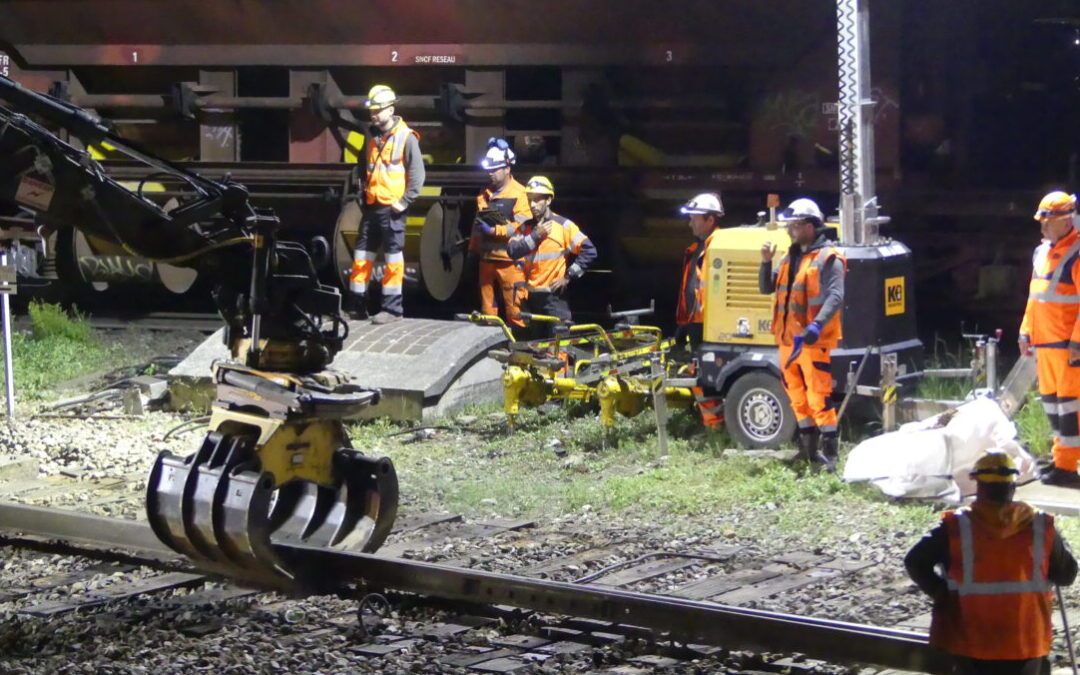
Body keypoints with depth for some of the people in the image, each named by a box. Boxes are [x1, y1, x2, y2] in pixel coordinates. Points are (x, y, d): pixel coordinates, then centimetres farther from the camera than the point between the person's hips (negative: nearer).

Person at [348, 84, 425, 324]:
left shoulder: (406, 137, -6)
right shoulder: (372, 136, 13)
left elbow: (417, 174, -9)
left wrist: (404, 202, -13)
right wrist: (362, 192, 14)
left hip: (391, 208, -7)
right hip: (371, 206, 7)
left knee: (393, 258, -2)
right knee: (361, 256, 8)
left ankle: (393, 308, 3)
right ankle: (358, 306, 14)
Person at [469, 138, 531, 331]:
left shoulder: (519, 194, -9)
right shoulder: (484, 195, 16)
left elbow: (521, 227, -18)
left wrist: (493, 230, -20)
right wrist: (473, 249, 23)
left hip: (510, 260, -7)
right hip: (487, 259, 7)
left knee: (514, 308, -7)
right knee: (487, 309, 12)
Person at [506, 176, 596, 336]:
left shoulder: (563, 226, -5)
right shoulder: (526, 228, 11)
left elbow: (589, 252, -10)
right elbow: (512, 250, -5)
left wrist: (568, 277, -11)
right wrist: (536, 236, -12)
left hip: (554, 295, -5)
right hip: (532, 296, 5)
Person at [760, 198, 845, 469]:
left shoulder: (828, 258, -8)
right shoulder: (791, 258, 18)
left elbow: (835, 296, -18)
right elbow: (766, 288, 21)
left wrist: (817, 325, -32)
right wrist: (766, 263, 3)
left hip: (814, 340, -9)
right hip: (788, 338, 9)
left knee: (819, 396, -11)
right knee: (797, 396, 13)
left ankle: (830, 453, -10)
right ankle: (808, 449, 23)